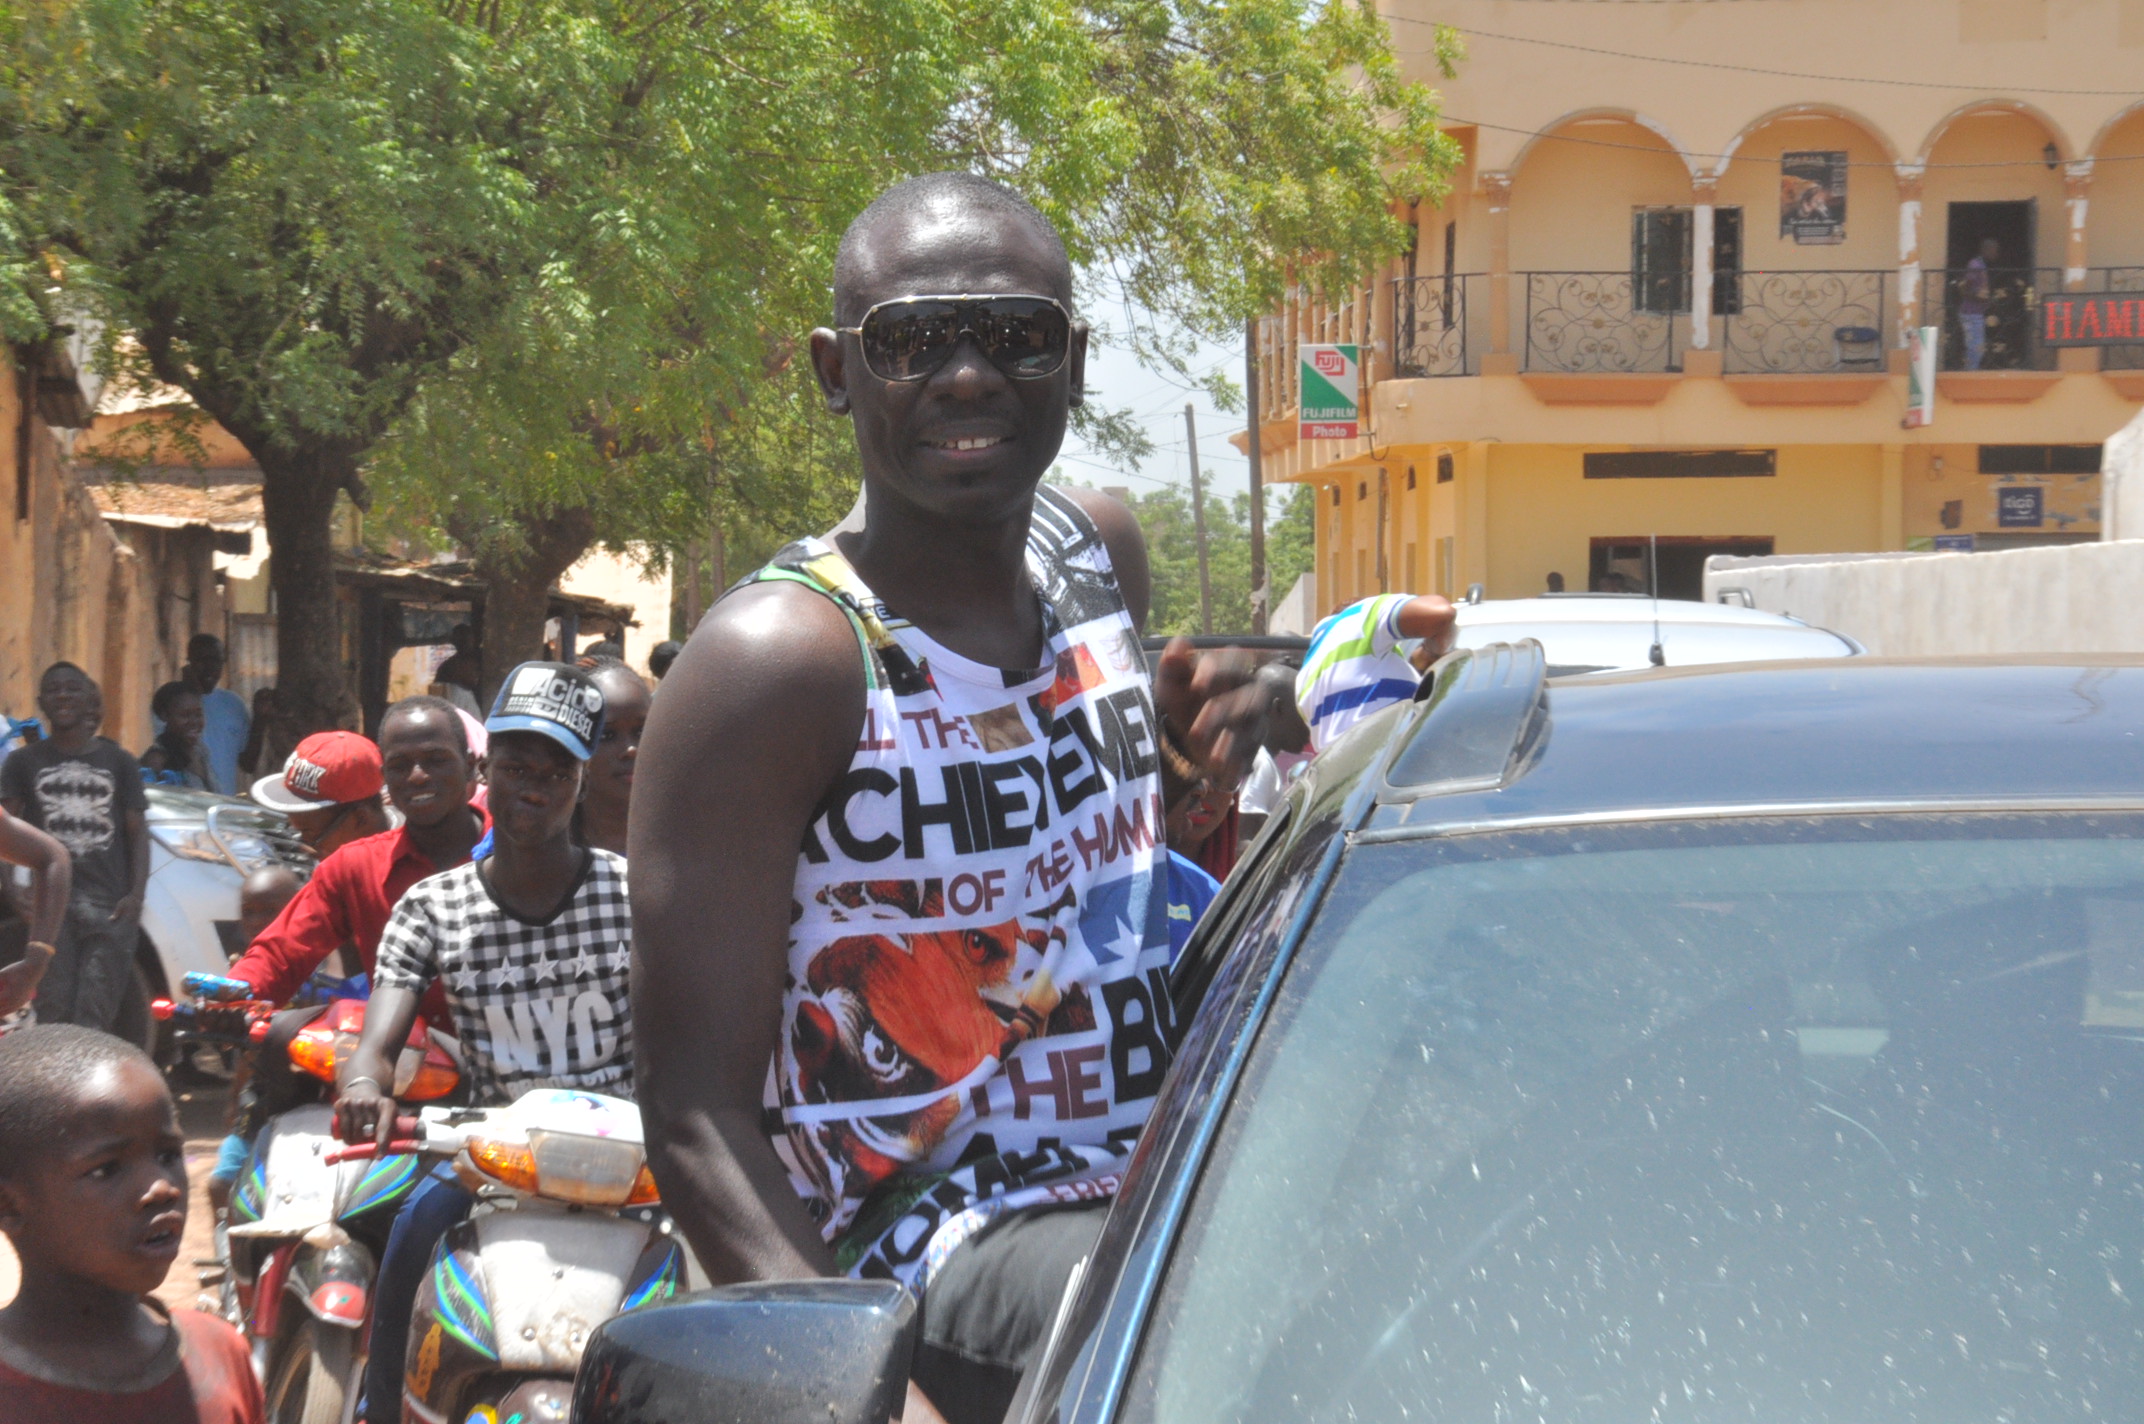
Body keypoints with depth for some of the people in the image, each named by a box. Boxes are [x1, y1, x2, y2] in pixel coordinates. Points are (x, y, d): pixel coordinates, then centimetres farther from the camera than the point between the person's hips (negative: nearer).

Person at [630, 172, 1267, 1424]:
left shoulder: (1101, 555, 10)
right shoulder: (779, 662, -13)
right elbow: (696, 1114, -17)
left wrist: (1192, 766, 5)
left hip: (1141, 1208, 8)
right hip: (929, 1246, -8)